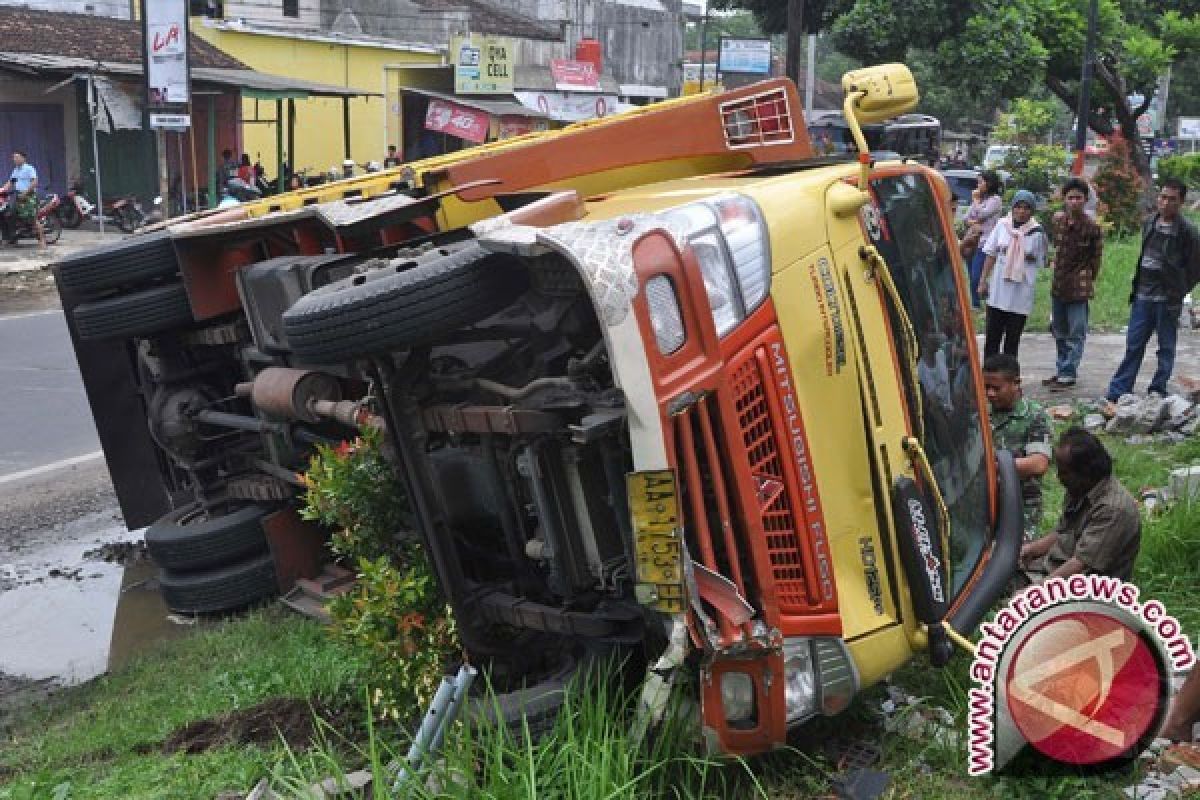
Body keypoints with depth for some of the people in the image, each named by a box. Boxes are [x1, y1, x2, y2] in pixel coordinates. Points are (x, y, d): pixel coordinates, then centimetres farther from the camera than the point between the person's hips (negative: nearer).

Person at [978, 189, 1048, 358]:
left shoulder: (1037, 232, -4)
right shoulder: (1002, 225, 1)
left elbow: (1041, 262, 4)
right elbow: (991, 255, 7)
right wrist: (983, 281, 5)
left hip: (1021, 293, -2)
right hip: (998, 289, 2)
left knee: (1013, 337, 5)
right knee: (992, 334, 4)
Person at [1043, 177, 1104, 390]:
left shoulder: (1092, 227, -12)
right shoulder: (1058, 219, 3)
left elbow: (1096, 258, -2)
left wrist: (1087, 280, 1)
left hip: (1078, 286, -6)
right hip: (1058, 283, 6)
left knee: (1075, 333, 0)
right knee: (1059, 331, 16)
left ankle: (1067, 374, 5)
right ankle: (1062, 370, 28)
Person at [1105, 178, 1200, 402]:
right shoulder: (1149, 223, 7)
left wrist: (1178, 291, -5)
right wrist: (1137, 286, 10)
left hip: (1167, 300, -5)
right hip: (1142, 297, 5)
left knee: (1166, 348, 6)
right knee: (1133, 346, 6)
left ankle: (1157, 392, 14)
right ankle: (1116, 393, 8)